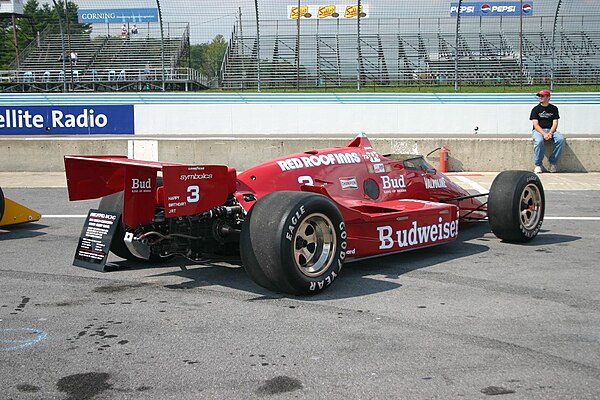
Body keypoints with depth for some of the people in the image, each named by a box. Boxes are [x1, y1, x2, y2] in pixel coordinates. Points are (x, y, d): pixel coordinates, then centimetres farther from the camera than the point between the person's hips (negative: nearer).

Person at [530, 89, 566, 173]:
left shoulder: (554, 108, 11)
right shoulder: (536, 109, 5)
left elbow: (555, 124, 3)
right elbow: (536, 125, -5)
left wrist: (550, 133, -17)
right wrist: (544, 134, -22)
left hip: (551, 130, 2)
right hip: (538, 130, -2)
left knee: (561, 139, -29)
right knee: (539, 141, -36)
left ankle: (553, 162, -17)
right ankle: (538, 165, -22)